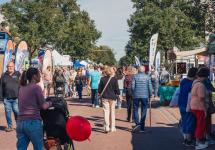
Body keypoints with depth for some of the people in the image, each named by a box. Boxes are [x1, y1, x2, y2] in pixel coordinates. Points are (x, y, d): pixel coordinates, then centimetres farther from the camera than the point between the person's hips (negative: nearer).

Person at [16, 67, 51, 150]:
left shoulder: (22, 88, 14)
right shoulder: (36, 87, -6)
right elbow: (43, 106, -5)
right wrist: (50, 103, 14)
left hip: (20, 122, 6)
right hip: (33, 122, -6)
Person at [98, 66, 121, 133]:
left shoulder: (102, 79, -4)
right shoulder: (114, 79, -9)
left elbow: (100, 88, 3)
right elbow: (117, 88, -7)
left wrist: (100, 93, 20)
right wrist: (119, 95, 8)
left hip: (105, 97, 1)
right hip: (112, 97, 0)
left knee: (106, 111, 2)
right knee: (112, 112, 10)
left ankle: (106, 127, -4)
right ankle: (112, 127, 16)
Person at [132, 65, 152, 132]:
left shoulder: (135, 76, -1)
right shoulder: (148, 77, 2)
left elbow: (133, 86, -4)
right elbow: (150, 87, -1)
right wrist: (150, 95, 9)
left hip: (136, 95, -1)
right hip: (145, 96, 1)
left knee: (135, 110, 12)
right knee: (143, 111, 6)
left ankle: (137, 123, -9)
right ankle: (142, 128, 7)